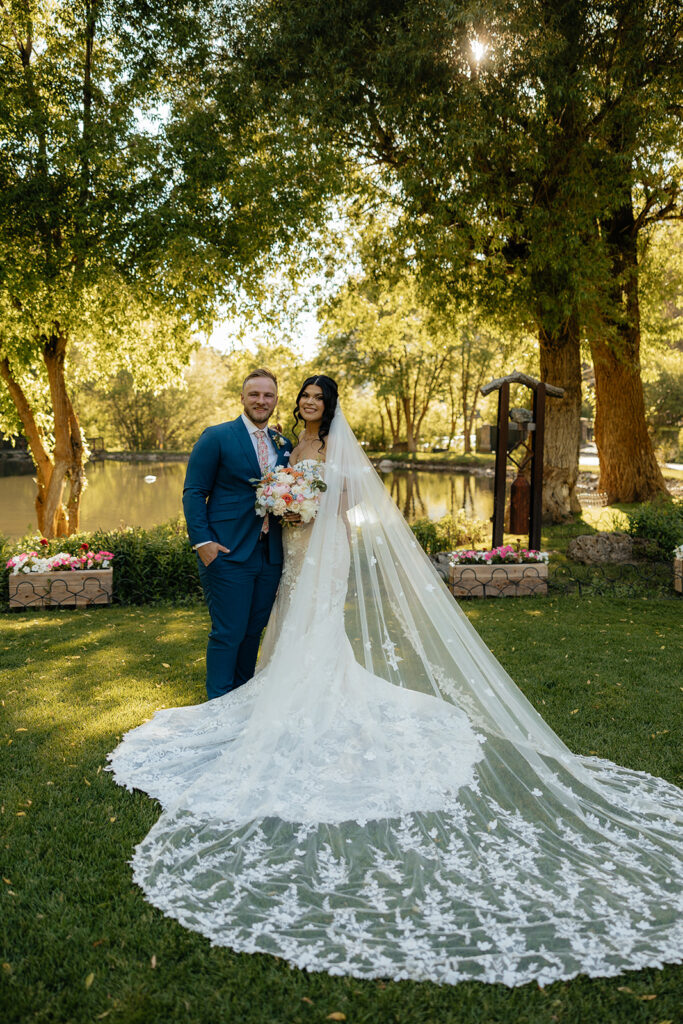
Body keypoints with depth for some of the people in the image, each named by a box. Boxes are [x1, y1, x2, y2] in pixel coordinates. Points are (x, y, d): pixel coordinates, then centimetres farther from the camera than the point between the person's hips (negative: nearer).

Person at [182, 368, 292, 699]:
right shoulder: (217, 437, -4)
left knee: (253, 631, 15)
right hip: (228, 553, -6)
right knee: (228, 633, -2)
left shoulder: (283, 444, 13)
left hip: (270, 555, 6)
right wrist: (202, 541, -15)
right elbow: (193, 492, -6)